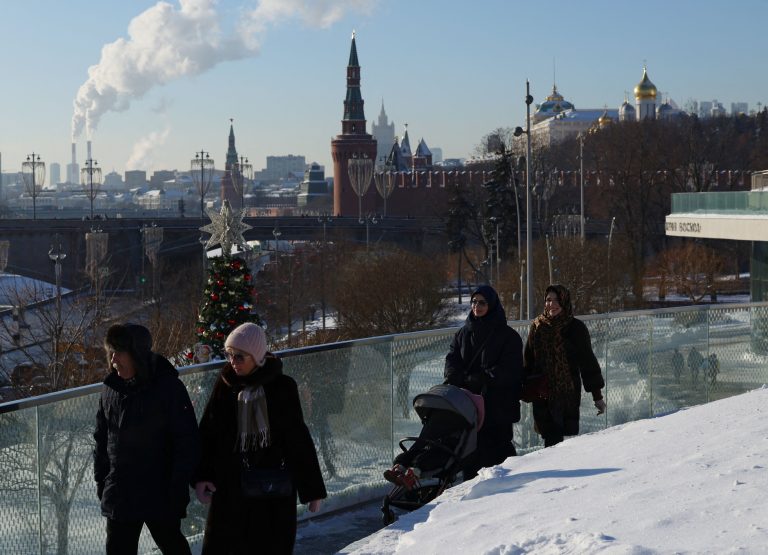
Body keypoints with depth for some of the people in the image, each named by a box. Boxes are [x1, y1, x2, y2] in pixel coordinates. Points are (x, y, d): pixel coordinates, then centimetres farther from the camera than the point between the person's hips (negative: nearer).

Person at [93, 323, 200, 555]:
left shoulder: (169, 388, -13)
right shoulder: (111, 389, 2)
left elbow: (188, 443, -12)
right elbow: (101, 439, 13)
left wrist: (177, 490, -13)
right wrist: (101, 480, 10)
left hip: (161, 495, -4)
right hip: (119, 496, 4)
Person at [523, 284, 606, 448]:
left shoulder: (576, 328, -1)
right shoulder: (537, 326, 7)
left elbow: (588, 361, 1)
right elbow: (528, 360, 14)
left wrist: (597, 395, 1)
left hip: (568, 392, -3)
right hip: (541, 393, 3)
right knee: (549, 435, 2)